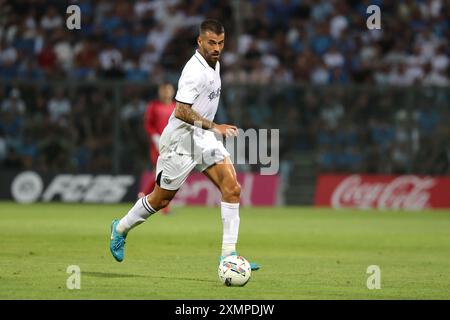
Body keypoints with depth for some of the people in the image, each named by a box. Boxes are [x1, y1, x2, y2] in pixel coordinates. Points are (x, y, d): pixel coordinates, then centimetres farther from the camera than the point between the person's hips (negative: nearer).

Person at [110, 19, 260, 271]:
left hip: (203, 138, 8)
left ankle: (229, 253, -10)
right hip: (181, 141, -8)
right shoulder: (195, 71, -23)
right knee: (162, 199, 6)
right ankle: (121, 228, 33)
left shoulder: (215, 65, 7)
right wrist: (214, 127, -32)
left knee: (232, 189, -10)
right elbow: (182, 111, -30)